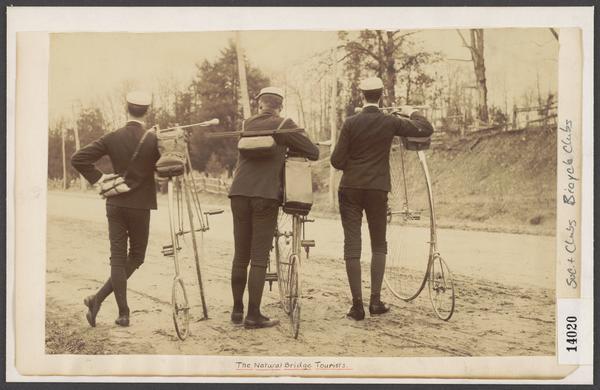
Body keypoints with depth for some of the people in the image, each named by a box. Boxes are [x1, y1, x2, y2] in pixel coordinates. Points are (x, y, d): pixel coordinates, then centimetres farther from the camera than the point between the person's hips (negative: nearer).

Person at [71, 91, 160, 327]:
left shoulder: (112, 138, -3)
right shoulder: (153, 140, -10)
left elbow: (78, 159, -8)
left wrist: (98, 178, 1)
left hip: (115, 204, 2)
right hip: (141, 206, -2)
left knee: (118, 258, 6)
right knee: (136, 257, 12)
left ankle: (123, 314, 0)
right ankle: (98, 299, 0)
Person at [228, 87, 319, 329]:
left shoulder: (247, 124, 14)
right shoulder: (284, 126, -1)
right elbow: (314, 153, 1)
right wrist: (291, 151, 17)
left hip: (239, 192, 5)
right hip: (266, 194, -4)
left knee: (240, 255, 12)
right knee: (259, 257, -2)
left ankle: (237, 310, 18)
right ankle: (253, 315, -2)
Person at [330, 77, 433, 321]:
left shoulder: (351, 123, -7)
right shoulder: (391, 123, -4)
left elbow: (337, 160, -6)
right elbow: (426, 129, 1)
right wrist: (412, 113, 19)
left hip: (350, 188, -1)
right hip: (378, 189, 1)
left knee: (352, 244, 2)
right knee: (379, 244, 15)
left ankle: (357, 304, -1)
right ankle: (376, 300, 8)